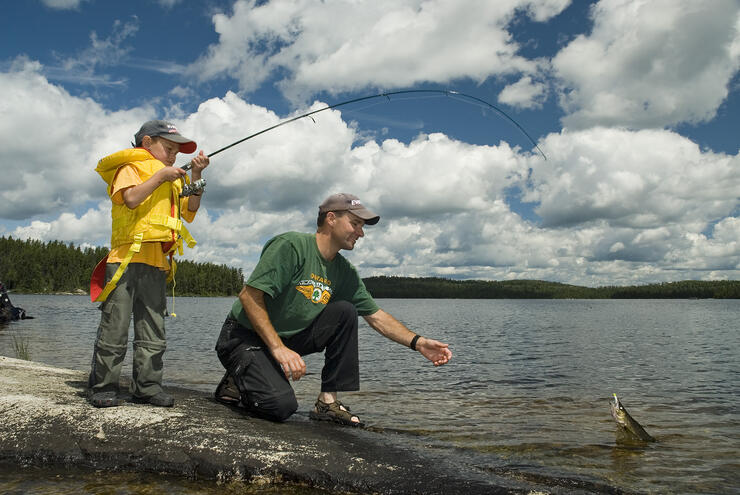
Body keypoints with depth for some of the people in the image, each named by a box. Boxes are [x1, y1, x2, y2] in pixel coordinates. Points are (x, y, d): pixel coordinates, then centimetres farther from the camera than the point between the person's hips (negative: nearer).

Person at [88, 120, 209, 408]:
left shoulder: (172, 179, 27)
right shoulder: (131, 167, 7)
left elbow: (189, 212, 15)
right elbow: (131, 198, -13)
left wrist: (195, 178, 7)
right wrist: (160, 177, -9)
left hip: (157, 263, 6)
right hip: (127, 257, -6)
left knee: (153, 329, 5)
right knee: (115, 325, -5)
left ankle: (147, 386, 9)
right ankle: (103, 387, 4)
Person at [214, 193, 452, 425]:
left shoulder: (345, 272, 3)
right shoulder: (292, 246, -20)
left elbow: (376, 315, 7)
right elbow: (249, 296, -25)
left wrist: (418, 342, -5)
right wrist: (278, 348, -31)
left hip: (287, 337, 7)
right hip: (244, 337, -7)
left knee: (345, 311, -9)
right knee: (281, 405, -29)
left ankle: (328, 401, -5)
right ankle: (236, 382, 4)